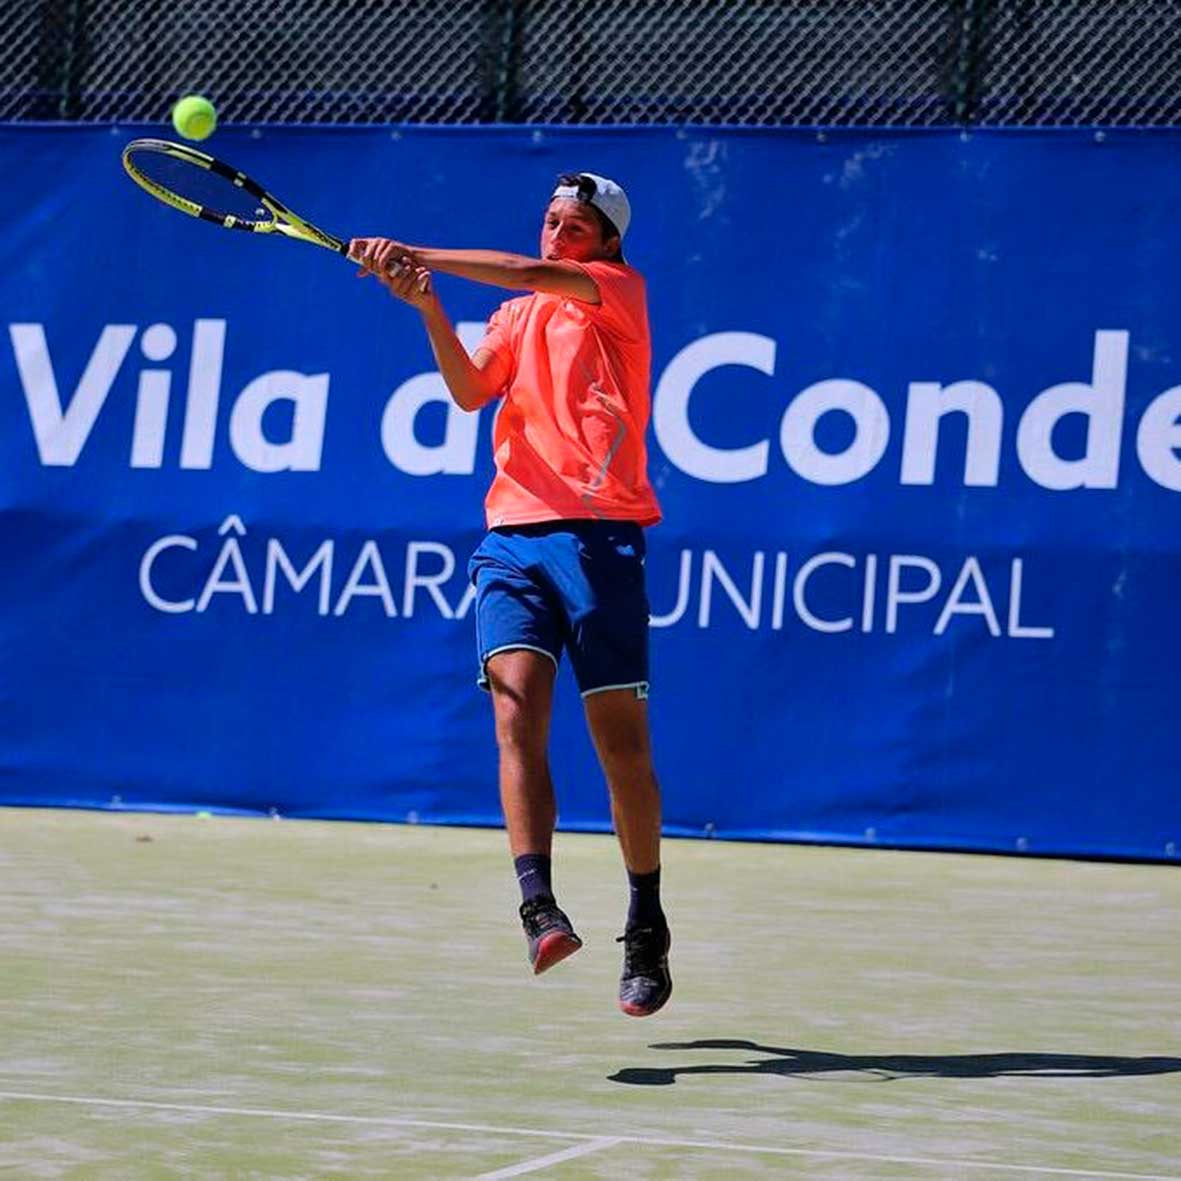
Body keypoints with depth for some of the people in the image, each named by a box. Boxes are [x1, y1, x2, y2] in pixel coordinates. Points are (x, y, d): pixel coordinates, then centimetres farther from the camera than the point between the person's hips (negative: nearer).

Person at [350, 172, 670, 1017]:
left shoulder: (621, 291, 8)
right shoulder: (515, 315, 21)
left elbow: (531, 273, -10)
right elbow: (470, 391, 3)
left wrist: (417, 256, -12)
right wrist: (427, 306, -11)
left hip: (600, 534, -4)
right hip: (514, 535, 4)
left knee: (622, 744, -1)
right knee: (517, 708, -17)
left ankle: (647, 931, 12)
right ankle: (538, 907, -25)